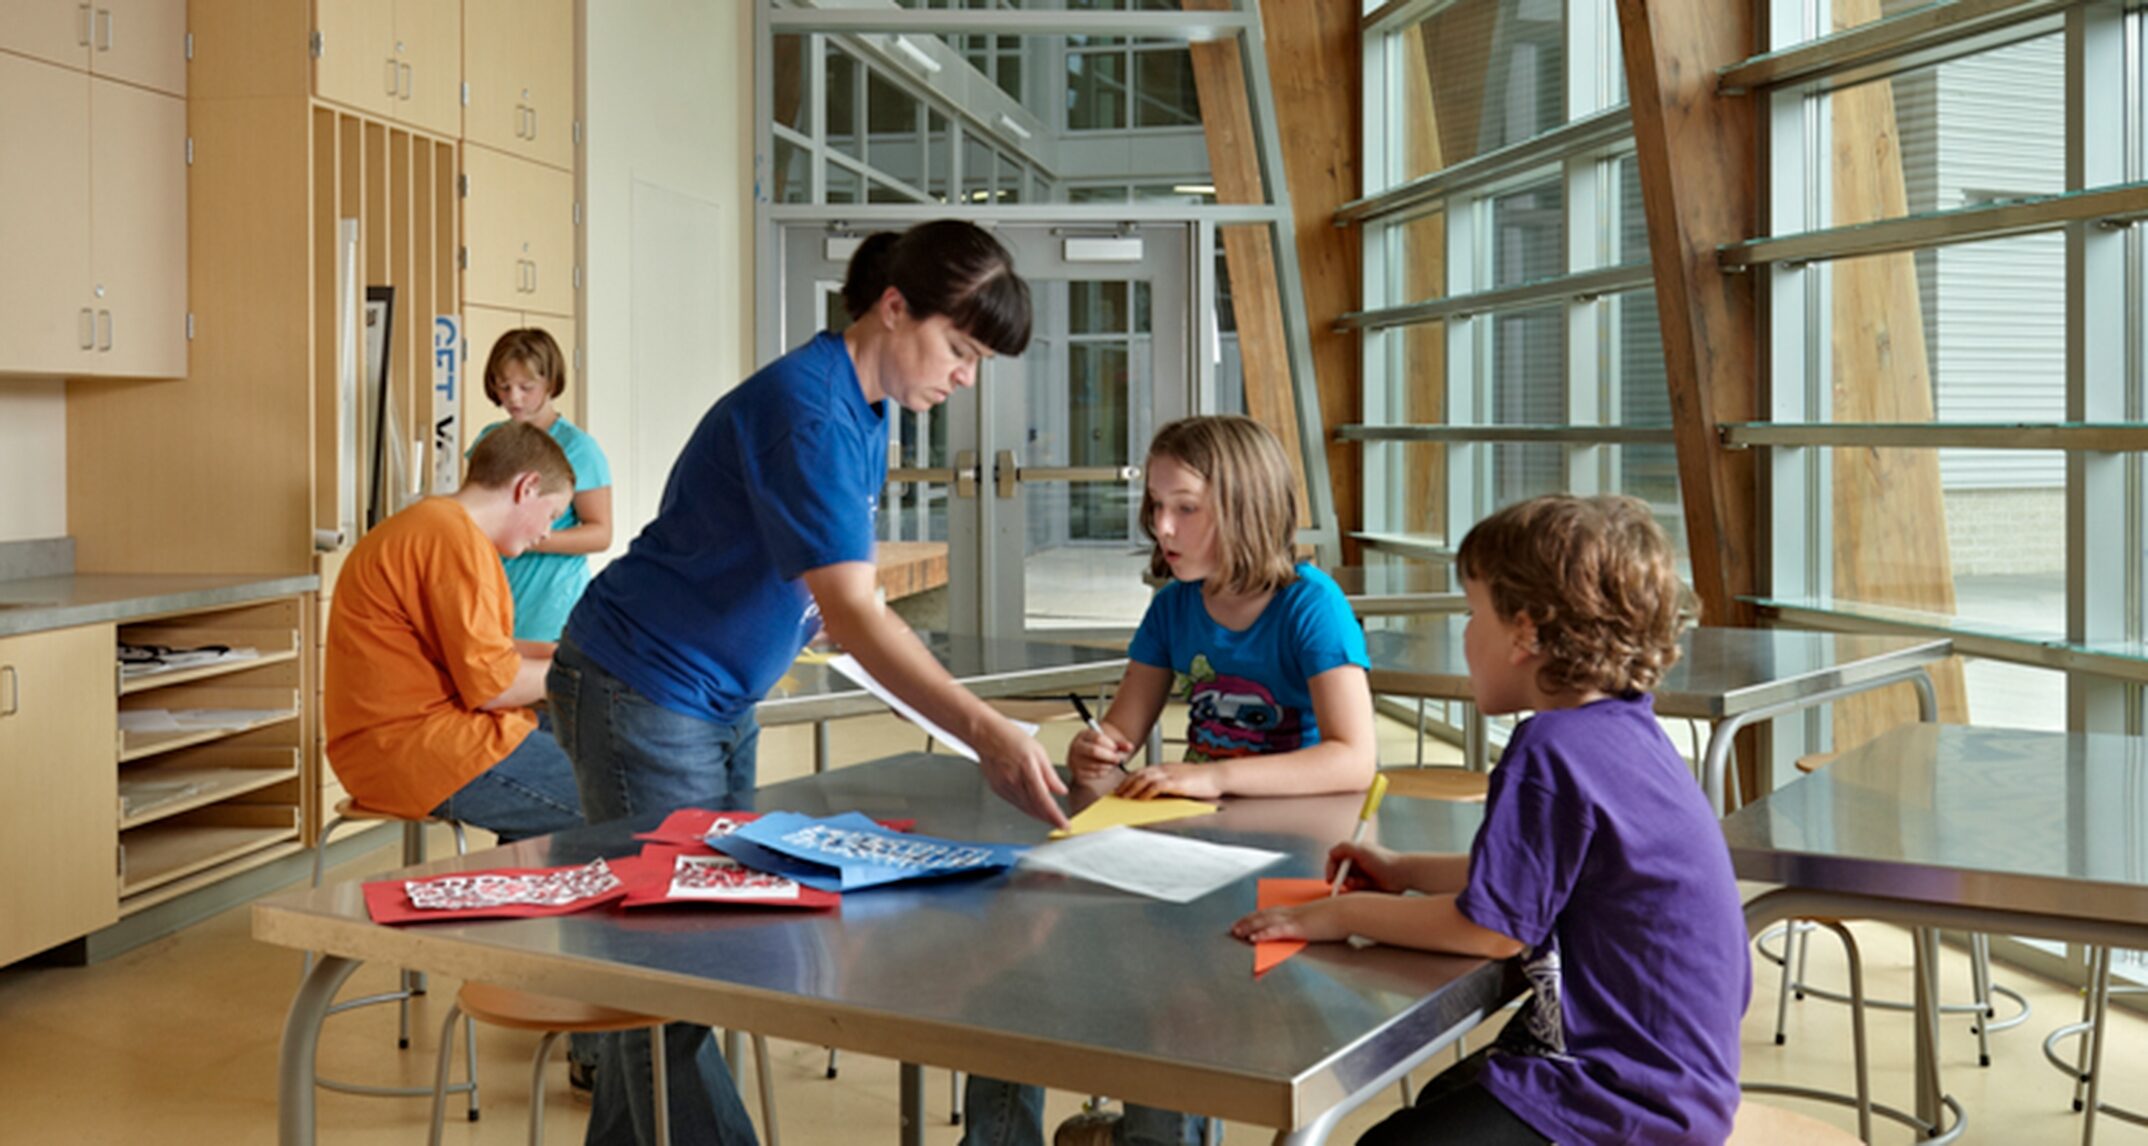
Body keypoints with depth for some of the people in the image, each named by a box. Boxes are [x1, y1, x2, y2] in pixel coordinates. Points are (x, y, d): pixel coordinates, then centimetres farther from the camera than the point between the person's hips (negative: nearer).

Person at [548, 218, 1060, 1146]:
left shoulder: (862, 410, 7)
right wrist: (987, 734, -38)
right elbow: (853, 614, -31)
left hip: (720, 703, 10)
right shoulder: (808, 410, -23)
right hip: (642, 694, -10)